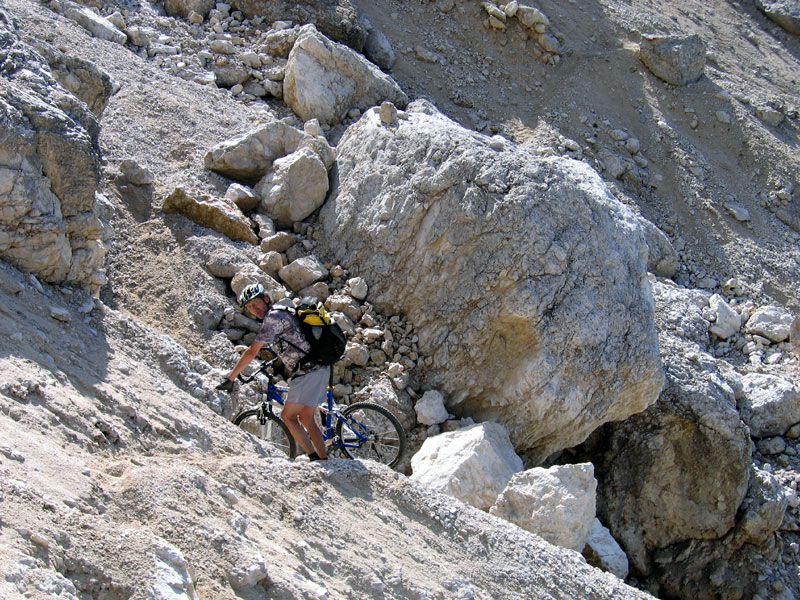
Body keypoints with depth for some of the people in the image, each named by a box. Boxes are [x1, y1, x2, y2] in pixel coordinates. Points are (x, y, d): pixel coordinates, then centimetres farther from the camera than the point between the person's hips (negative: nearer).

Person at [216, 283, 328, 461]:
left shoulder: (272, 317, -11)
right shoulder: (283, 312, 18)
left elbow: (252, 352, -12)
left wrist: (229, 379, -7)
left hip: (308, 372, -10)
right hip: (321, 368, 10)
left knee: (288, 416, 0)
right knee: (306, 417, 16)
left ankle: (314, 458, -2)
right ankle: (324, 460, 16)